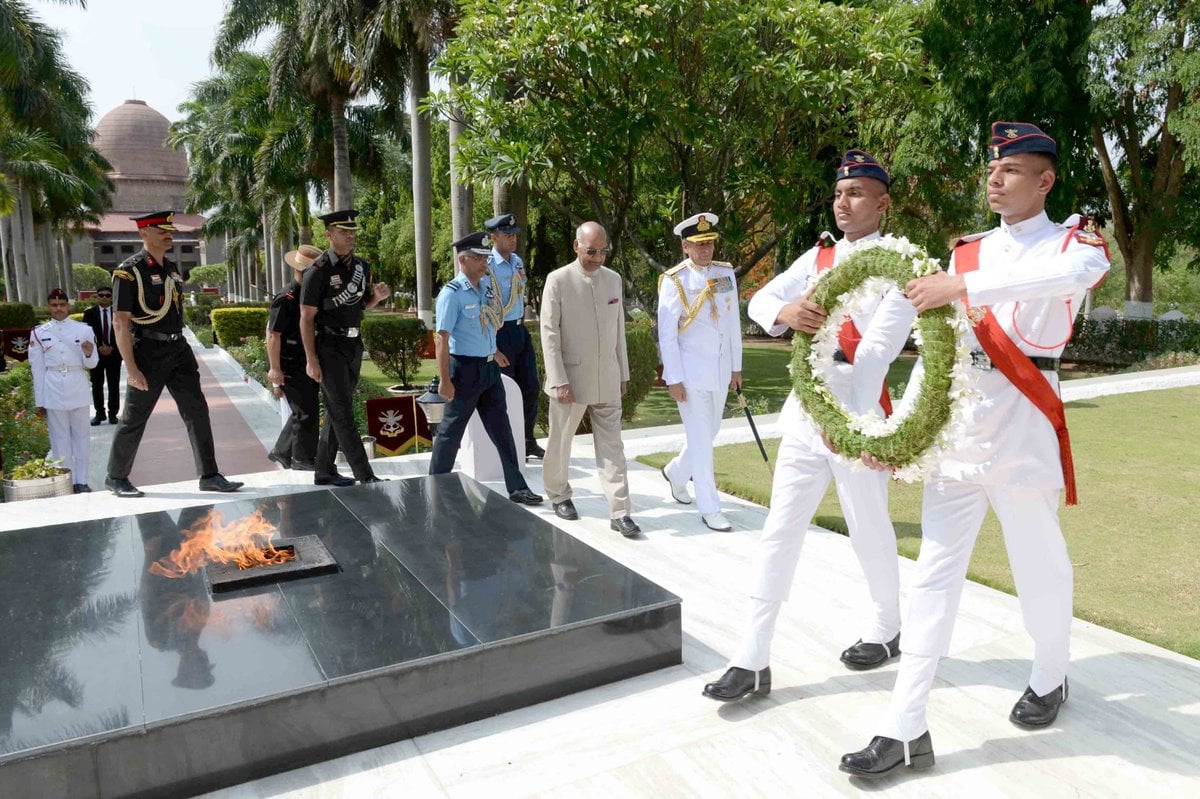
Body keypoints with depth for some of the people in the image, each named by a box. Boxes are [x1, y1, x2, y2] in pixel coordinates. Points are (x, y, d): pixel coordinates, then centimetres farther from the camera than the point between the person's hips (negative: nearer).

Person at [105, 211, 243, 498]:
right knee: (134, 418, 5)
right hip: (148, 353, -6)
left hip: (178, 349, 7)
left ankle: (209, 476, 7)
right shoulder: (129, 271, -10)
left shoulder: (172, 269, 13)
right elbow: (120, 323, -14)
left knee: (197, 411, 2)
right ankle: (116, 477, 23)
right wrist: (132, 369, -19)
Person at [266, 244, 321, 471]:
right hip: (291, 367, -9)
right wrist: (275, 369, -20)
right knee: (306, 411, -6)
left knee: (304, 411, 14)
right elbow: (273, 335, -18)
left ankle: (281, 451, 28)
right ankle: (302, 458, 6)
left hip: (308, 365, 9)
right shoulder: (285, 298, -16)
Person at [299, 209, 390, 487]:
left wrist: (377, 296, -1)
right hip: (329, 347, -7)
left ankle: (324, 472, 24)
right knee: (342, 413, -6)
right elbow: (306, 318, -12)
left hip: (354, 345, 7)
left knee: (337, 410, 13)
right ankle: (365, 476, -5)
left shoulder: (361, 266, 8)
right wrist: (311, 360, -16)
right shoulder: (318, 270, -12)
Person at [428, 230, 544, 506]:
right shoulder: (451, 293, -16)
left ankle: (516, 487, 21)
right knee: (452, 430, 5)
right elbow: (442, 338, -20)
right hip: (465, 368, -7)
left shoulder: (487, 285, 6)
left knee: (501, 428, 12)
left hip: (490, 367, 7)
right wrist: (445, 380, -23)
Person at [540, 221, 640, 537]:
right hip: (571, 380, -3)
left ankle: (620, 512, 5)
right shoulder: (558, 280, -7)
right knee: (560, 442, 12)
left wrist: (623, 373, 12)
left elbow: (618, 329, 12)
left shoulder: (614, 279, 7)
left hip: (607, 381, 3)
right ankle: (559, 494, 34)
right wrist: (559, 381, -14)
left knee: (611, 446, 2)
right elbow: (549, 333, -9)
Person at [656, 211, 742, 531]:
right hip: (691, 372, -6)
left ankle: (676, 472, 43)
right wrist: (674, 379, -13)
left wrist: (736, 367, 11)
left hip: (721, 370, 6)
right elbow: (666, 333, -11)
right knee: (701, 439, -1)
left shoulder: (726, 273, 5)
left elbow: (733, 322, 10)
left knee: (709, 433, 17)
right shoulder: (674, 280, -11)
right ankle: (709, 508, 10)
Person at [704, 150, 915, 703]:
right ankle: (753, 659, 10)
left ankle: (885, 630, 37)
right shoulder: (817, 256, 11)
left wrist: (849, 418, -28)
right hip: (805, 410, 5)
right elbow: (759, 300, -1)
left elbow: (878, 349, -18)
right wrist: (786, 312, -24)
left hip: (858, 412, -5)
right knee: (779, 531, 3)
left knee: (870, 532, 11)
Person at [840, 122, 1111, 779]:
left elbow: (1082, 269, -24)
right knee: (934, 573, 1)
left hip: (1022, 429, -3)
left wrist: (966, 287, -32)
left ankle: (1050, 679, 39)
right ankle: (904, 730, 5)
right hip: (954, 430, 4)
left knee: (1040, 565, 10)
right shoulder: (965, 253, 15)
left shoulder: (1072, 238, 3)